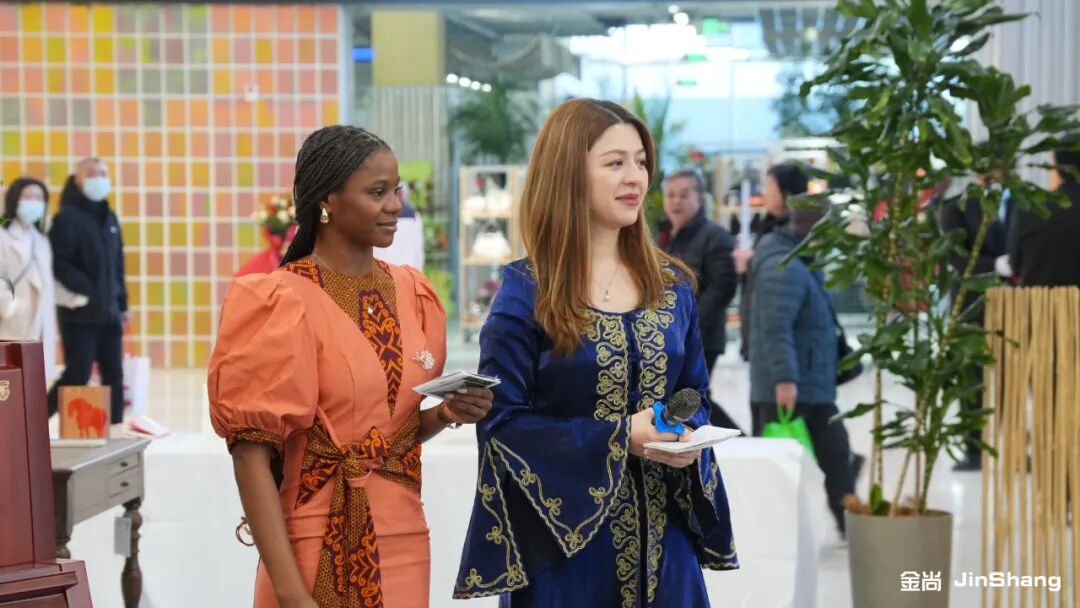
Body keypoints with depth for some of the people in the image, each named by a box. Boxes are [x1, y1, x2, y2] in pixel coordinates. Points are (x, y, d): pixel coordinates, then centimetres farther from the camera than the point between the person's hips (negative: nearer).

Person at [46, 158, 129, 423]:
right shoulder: (67, 217, -8)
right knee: (77, 375, -6)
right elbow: (57, 263, -17)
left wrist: (122, 304, 15)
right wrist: (86, 289, -21)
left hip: (109, 312, 7)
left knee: (114, 375, 6)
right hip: (79, 313, -7)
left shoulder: (109, 218, 15)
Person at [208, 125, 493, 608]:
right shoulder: (285, 302, -12)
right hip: (323, 546, -6)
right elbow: (251, 452, -15)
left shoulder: (409, 291, 6)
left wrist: (448, 413, -5)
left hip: (404, 537, 6)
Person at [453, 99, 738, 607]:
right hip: (563, 534, -4)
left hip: (661, 534, 4)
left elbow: (695, 396, 13)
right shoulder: (526, 292, -8)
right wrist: (619, 438, -19)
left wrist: (688, 439, -10)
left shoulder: (672, 286, 6)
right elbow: (500, 422, -11)